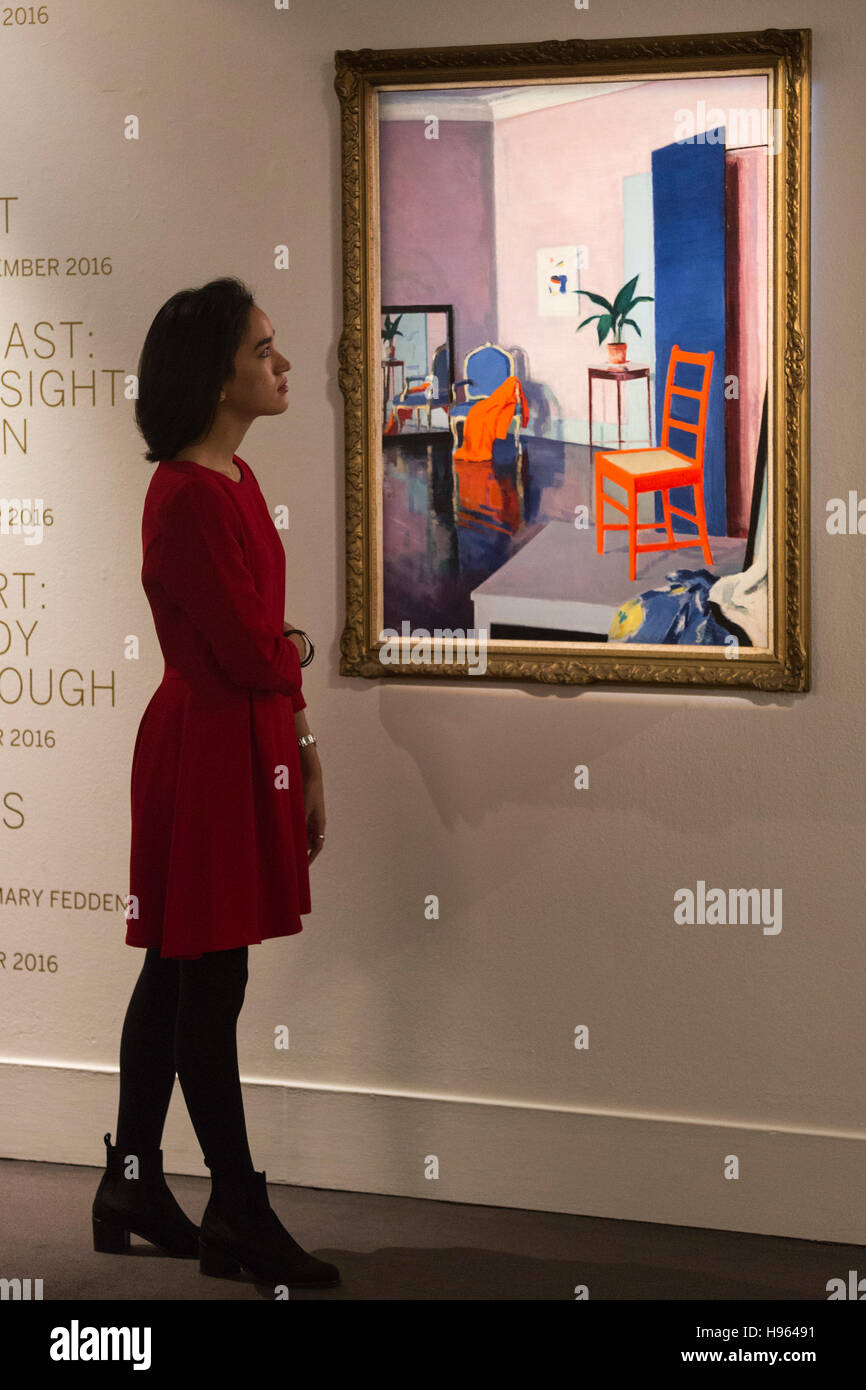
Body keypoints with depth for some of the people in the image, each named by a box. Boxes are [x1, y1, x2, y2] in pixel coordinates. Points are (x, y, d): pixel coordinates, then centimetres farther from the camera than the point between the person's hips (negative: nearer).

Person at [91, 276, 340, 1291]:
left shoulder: (234, 481, 12)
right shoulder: (190, 497, -19)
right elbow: (254, 656, -20)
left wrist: (305, 764, 15)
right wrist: (297, 649, 3)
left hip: (247, 741, 10)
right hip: (211, 747, -10)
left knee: (176, 971, 16)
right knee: (209, 981, -1)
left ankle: (133, 1186, 26)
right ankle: (239, 1215, 7)